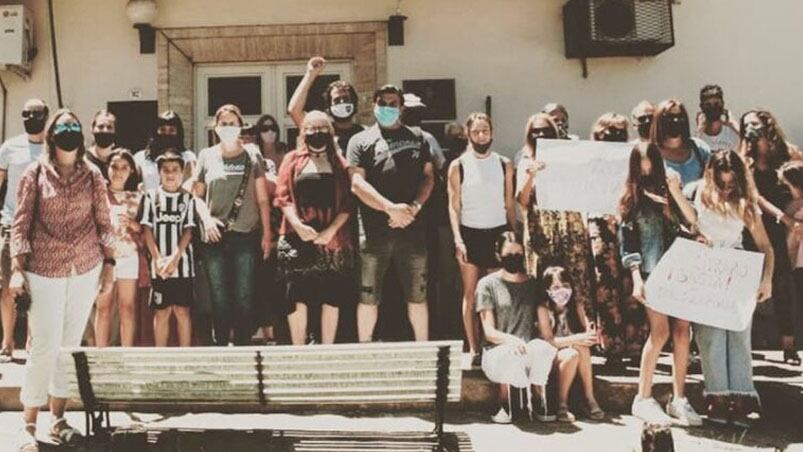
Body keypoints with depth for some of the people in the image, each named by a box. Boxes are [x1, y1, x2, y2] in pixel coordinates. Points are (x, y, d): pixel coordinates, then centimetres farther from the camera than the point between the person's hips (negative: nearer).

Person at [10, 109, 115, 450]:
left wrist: (109, 263, 4)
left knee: (71, 345, 8)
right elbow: (20, 225, -2)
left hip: (86, 271, 3)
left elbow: (103, 223, 9)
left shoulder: (92, 175, 6)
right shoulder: (35, 174, 0)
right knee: (45, 347, -5)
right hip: (44, 272, -3)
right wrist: (17, 269, -8)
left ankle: (58, 420, 20)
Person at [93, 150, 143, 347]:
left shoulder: (136, 196, 12)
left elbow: (144, 230, 12)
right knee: (103, 307, -2)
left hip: (129, 255, 2)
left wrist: (133, 224, -7)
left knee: (128, 307, 1)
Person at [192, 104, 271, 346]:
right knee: (219, 296, 5)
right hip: (215, 237, 1)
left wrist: (267, 234, 1)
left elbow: (262, 198, 5)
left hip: (246, 236, -1)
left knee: (244, 296, 1)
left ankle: (243, 345, 12)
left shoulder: (252, 155, 5)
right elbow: (197, 195, 10)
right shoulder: (206, 156, 7)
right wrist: (206, 218, -9)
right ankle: (220, 344, 16)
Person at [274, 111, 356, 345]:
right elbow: (283, 196, 2)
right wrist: (298, 225, -13)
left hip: (332, 239, 1)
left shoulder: (339, 162, 12)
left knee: (331, 298, 3)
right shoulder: (293, 159, 11)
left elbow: (348, 202, 3)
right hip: (297, 238, -1)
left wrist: (331, 230, -10)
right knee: (297, 298, -3)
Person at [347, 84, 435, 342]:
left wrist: (415, 206, -7)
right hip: (374, 231, -2)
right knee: (368, 297, 2)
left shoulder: (417, 139, 16)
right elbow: (357, 184, -5)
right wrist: (390, 208, -15)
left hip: (412, 228, 2)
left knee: (417, 295, 8)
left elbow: (429, 177, 11)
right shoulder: (361, 141, 6)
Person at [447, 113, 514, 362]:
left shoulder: (504, 164, 8)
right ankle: (473, 348, 6)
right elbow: (454, 206, 0)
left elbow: (509, 204, 10)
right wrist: (458, 239, -9)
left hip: (498, 232, 1)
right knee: (470, 293, 0)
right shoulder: (458, 166, 2)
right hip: (470, 233, -1)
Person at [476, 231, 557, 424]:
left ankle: (539, 401, -16)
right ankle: (504, 405, -14)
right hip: (497, 352, -2)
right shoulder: (488, 284, 5)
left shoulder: (534, 284, 16)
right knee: (510, 355, -38)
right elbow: (489, 332, -3)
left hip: (529, 353, 2)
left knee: (542, 347, -33)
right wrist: (511, 340, -25)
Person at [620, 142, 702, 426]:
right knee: (661, 331, -12)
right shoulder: (631, 198, 5)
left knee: (682, 331, -1)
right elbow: (626, 241, -1)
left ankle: (679, 399, 8)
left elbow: (694, 222, 2)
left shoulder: (668, 192, 13)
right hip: (650, 272, -4)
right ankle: (643, 399, -2)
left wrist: (676, 191, -9)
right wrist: (636, 279, -10)